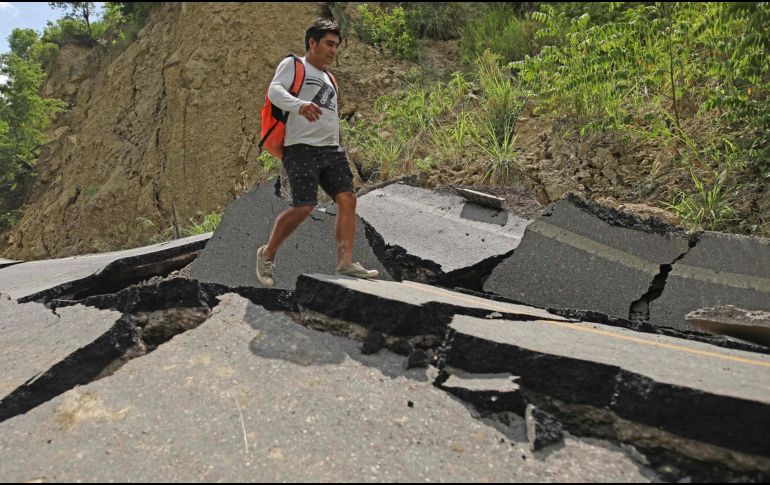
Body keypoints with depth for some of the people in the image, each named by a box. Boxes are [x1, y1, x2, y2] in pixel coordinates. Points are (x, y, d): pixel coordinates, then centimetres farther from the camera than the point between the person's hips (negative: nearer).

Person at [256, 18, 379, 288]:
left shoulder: (328, 79, 29)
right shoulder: (293, 65, 6)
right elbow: (274, 91, -14)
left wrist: (339, 144, 27)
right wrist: (299, 105, -34)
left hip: (332, 149, 7)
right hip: (302, 148, -7)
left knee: (348, 198, -10)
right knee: (304, 207, -17)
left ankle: (346, 263, -12)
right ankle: (267, 254, 4)